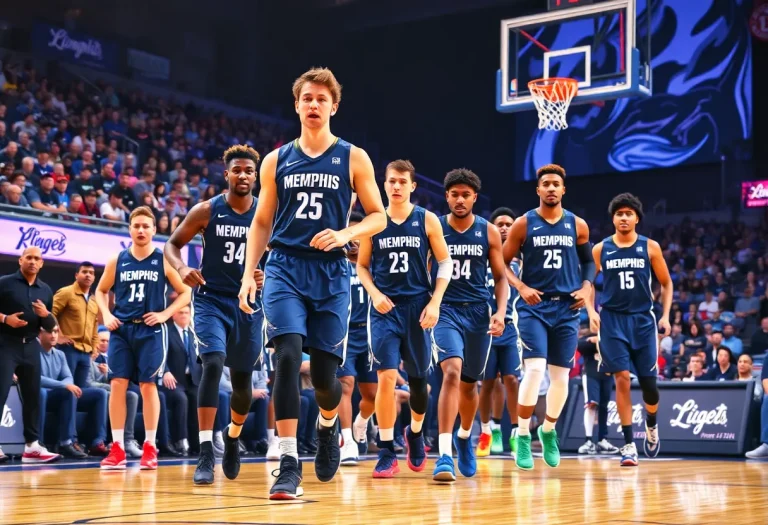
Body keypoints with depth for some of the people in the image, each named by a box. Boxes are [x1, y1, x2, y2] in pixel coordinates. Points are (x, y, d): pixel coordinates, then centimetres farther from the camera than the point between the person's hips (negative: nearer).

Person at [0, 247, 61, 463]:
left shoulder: (45, 290, 12)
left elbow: (51, 326, 14)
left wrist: (46, 315, -7)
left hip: (31, 346, 5)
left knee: (33, 395, 6)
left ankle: (32, 445, 11)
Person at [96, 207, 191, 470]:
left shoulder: (163, 261, 0)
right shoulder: (117, 261, 6)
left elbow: (185, 293, 5)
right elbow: (101, 291, 18)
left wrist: (165, 314, -7)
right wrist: (106, 315, 1)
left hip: (150, 331, -2)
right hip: (121, 330, 2)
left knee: (148, 386, -1)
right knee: (118, 384, -4)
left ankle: (150, 447, 8)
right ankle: (117, 448, 1)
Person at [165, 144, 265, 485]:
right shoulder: (207, 211, -6)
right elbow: (172, 244, 2)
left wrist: (268, 275, -12)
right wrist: (182, 269, -18)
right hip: (211, 300, -2)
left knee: (242, 382, 11)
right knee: (213, 364, -25)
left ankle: (233, 436, 42)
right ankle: (206, 453, -22)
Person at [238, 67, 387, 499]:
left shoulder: (353, 159, 4)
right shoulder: (277, 161, 9)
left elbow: (379, 217, 5)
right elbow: (262, 223, 13)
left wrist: (345, 234, -15)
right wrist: (249, 274, 3)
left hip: (331, 273, 0)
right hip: (285, 269, 1)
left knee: (324, 371, 3)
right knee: (288, 357, -17)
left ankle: (328, 427, 39)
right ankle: (289, 466, -16)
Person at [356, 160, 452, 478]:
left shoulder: (427, 221, 2)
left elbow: (445, 262, 4)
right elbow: (361, 265, 11)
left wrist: (435, 302, -7)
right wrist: (375, 293, -6)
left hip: (418, 307, 1)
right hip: (385, 308, 0)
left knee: (418, 378, 11)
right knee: (387, 376, -13)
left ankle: (415, 433, 39)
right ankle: (387, 453, -5)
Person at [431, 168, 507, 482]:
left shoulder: (489, 232, 4)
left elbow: (500, 277, 8)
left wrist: (500, 312, -5)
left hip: (478, 313, 3)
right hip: (445, 311, -3)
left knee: (470, 383, 14)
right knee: (452, 372, -24)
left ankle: (464, 436, 44)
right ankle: (444, 454, -26)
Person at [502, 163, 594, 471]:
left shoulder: (578, 225, 6)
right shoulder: (524, 224, 0)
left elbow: (588, 261, 17)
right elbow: (503, 263, 3)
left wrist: (586, 287, 0)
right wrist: (521, 287, -13)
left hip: (567, 308, 3)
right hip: (534, 307, -3)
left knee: (561, 376, 7)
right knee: (534, 369, -18)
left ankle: (549, 431, 30)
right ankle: (523, 436, -4)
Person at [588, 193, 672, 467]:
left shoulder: (650, 247, 2)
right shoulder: (600, 249, 3)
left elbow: (666, 284, 9)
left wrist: (666, 315, -1)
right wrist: (591, 312, -4)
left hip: (643, 319, 0)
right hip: (612, 320, 0)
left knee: (648, 381, 1)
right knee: (622, 378, -10)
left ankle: (651, 425, 34)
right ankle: (628, 444, -2)